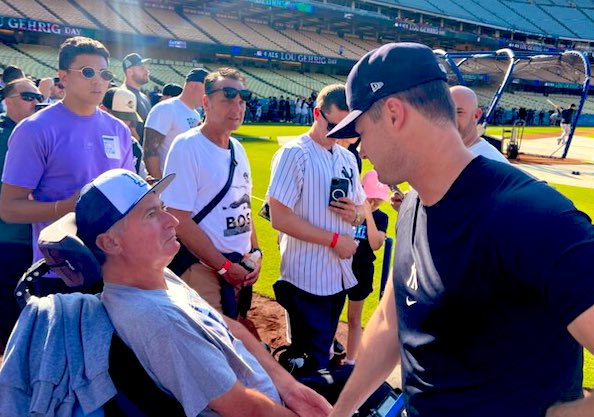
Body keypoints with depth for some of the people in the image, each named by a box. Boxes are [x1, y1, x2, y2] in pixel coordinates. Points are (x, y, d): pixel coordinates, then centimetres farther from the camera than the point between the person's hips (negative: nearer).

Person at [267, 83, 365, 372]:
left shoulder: (347, 158, 11)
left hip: (340, 275, 7)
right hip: (307, 280, -7)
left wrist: (354, 213, -8)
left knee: (322, 351, 20)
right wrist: (334, 239, -16)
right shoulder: (294, 154, -12)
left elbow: (361, 212, 17)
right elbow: (279, 217, -19)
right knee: (312, 360, 1)